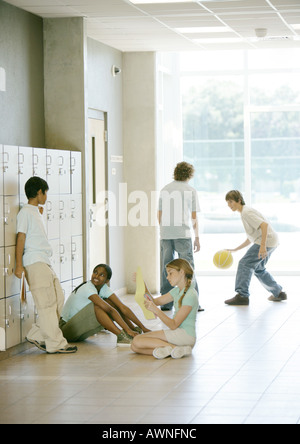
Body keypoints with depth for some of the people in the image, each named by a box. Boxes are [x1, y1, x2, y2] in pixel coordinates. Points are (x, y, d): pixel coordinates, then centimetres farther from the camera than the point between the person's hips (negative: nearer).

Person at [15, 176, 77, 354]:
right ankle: (55, 343, -5)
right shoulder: (25, 212, -5)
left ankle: (36, 336, 13)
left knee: (58, 299, 7)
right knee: (47, 303, -8)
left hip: (45, 263, 9)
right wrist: (19, 265, -15)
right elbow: (21, 238, -11)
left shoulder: (37, 213, 21)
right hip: (34, 263, -9)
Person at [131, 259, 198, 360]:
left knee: (137, 341, -18)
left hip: (185, 335, -10)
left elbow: (173, 325, -19)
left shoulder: (190, 295, -15)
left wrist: (156, 310, -30)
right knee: (135, 347, -5)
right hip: (177, 334, 10)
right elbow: (156, 301, 14)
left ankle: (174, 348, -20)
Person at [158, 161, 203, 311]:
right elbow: (194, 217, 1)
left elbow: (159, 214, 14)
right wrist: (197, 237, 7)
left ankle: (166, 303, 10)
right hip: (183, 234, -3)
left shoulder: (165, 190, 10)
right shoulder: (190, 191, 0)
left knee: (166, 268, 8)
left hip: (165, 234, 3)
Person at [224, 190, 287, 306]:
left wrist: (262, 246, -31)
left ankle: (242, 295, -15)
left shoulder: (246, 212, -11)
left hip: (266, 240, -11)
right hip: (272, 242, 11)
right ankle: (279, 293, 27)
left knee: (245, 264, -12)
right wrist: (235, 250, 23)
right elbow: (250, 239, 26)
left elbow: (264, 225, -25)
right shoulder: (244, 212, 21)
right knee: (258, 269, 23)